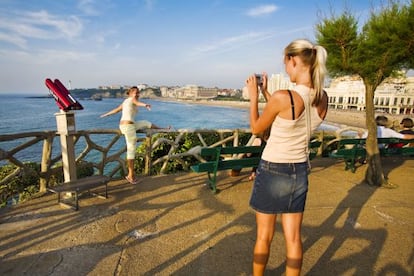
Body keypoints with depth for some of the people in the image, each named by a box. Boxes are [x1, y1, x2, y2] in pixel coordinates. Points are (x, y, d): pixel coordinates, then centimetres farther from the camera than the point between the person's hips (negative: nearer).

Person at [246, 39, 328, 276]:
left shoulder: (282, 97, -24)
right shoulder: (323, 99, -3)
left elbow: (256, 128, -8)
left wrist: (254, 95, 2)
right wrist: (265, 92, 14)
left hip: (272, 172, -5)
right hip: (300, 172, 6)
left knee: (264, 236, 16)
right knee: (293, 238, 18)